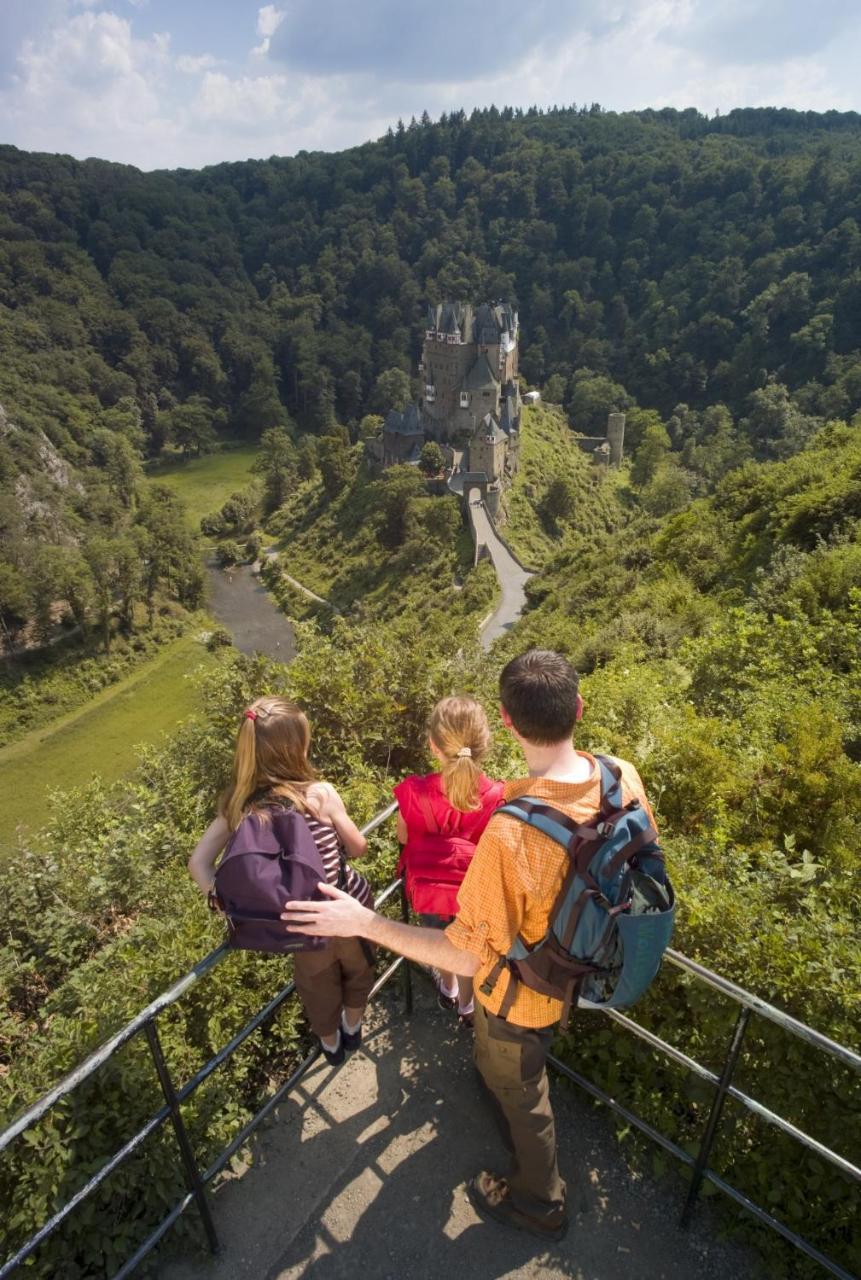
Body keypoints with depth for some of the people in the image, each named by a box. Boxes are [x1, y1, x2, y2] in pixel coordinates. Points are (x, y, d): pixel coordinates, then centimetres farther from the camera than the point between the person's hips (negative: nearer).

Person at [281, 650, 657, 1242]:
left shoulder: (511, 834, -44)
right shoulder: (623, 777, -23)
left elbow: (469, 956, -33)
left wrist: (362, 922, -28)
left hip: (523, 992, -6)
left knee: (520, 1089, 26)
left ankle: (540, 1204, 54)